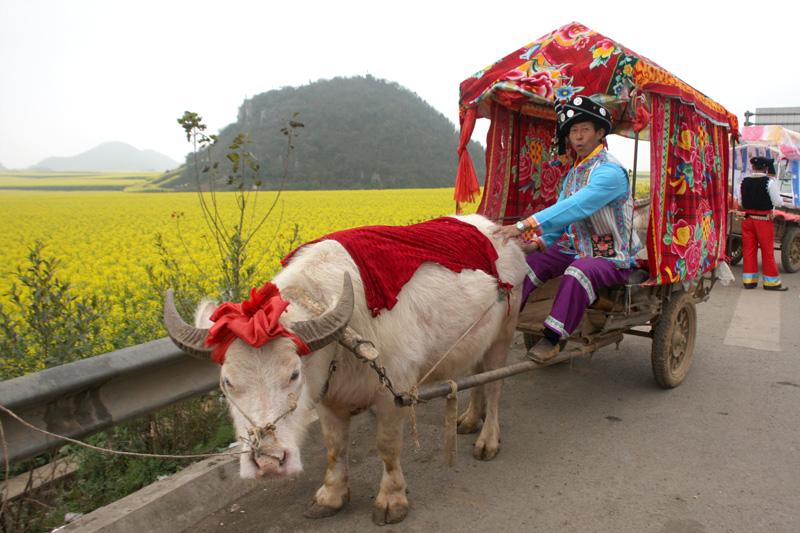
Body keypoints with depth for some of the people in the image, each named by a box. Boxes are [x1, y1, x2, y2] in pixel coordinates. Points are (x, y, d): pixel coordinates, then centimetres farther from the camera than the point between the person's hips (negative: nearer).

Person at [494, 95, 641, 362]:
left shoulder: (610, 172, -19)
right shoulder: (574, 173, 9)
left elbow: (575, 208, -33)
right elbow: (562, 215, 9)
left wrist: (524, 226, -41)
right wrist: (538, 242, -12)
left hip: (612, 256, -8)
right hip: (576, 248, 8)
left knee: (579, 272, -37)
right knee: (527, 262, -11)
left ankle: (553, 337, -28)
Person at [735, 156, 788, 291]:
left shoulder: (744, 181, 0)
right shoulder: (770, 182, -12)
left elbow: (740, 203, 6)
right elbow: (778, 202, -11)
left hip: (748, 218, 4)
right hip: (764, 219, -4)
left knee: (748, 250, 9)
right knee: (767, 251, 5)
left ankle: (749, 280, 12)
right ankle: (771, 281, 12)